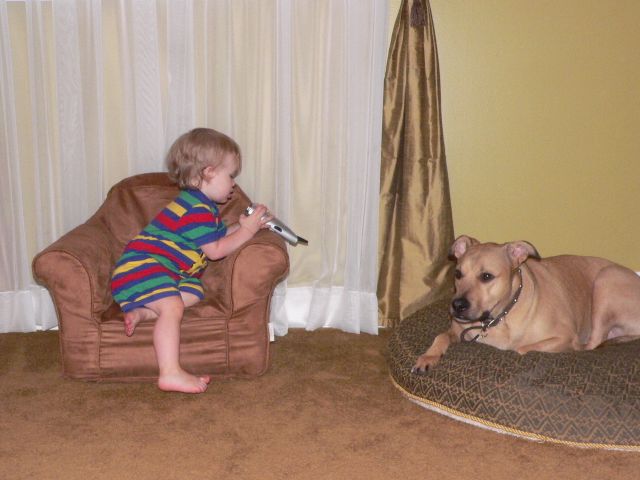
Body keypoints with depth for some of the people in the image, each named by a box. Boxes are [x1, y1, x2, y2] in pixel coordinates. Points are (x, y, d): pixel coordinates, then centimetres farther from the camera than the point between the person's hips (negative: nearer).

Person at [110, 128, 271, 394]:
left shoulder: (203, 206, 18)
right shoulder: (197, 209, -18)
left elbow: (220, 234, 21)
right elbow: (215, 250, -16)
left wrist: (246, 224, 8)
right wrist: (247, 230, -8)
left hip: (169, 272, 11)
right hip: (141, 265, -11)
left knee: (195, 292, -6)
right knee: (172, 307, -29)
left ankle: (141, 312, -7)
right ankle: (171, 373, -35)